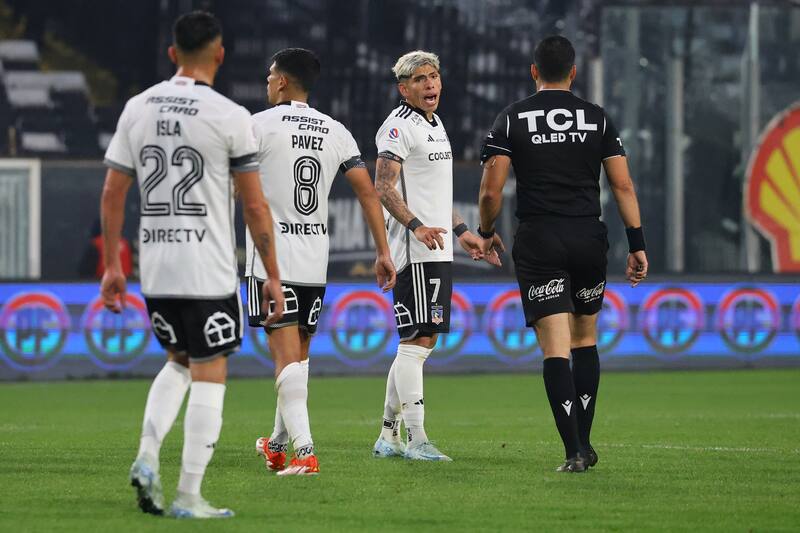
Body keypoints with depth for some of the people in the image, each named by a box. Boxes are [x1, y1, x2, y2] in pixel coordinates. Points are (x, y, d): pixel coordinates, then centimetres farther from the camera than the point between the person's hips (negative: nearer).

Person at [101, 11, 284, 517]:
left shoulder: (137, 108, 5)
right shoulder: (229, 117, -9)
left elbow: (112, 194, 7)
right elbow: (255, 205, -7)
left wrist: (111, 266, 15)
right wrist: (273, 277, 1)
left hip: (155, 269, 5)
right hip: (209, 271, -5)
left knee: (179, 362, 23)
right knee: (209, 377, 3)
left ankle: (147, 456, 3)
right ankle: (189, 496, 1)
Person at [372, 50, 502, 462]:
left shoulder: (435, 124, 20)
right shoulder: (399, 126, -10)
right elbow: (383, 188, -18)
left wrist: (462, 232, 30)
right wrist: (416, 226, -31)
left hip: (437, 250, 10)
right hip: (414, 253, -10)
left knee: (420, 342, 11)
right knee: (417, 340, -11)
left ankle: (388, 435, 16)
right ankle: (415, 439, -12)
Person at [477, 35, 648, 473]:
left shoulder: (511, 120, 1)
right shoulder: (597, 118, 6)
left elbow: (491, 190, -5)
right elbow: (623, 185, 1)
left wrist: (486, 234, 13)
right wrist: (637, 244, 4)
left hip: (537, 241, -2)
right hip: (588, 240, 2)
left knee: (555, 347, -6)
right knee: (585, 340, 18)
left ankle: (574, 450, -15)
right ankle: (584, 443, 18)